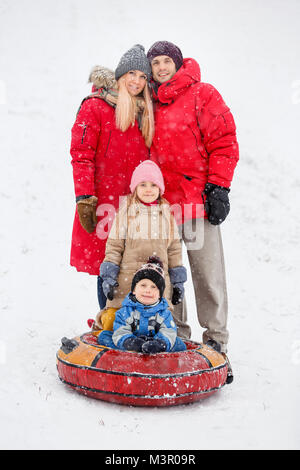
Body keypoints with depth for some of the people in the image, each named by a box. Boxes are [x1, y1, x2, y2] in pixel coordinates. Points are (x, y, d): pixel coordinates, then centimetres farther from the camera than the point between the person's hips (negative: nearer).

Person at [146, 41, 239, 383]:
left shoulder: (203, 95, 3)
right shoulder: (149, 104, 16)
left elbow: (224, 143, -3)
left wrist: (218, 188, -10)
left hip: (198, 200, -4)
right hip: (160, 204, 5)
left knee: (208, 275, -3)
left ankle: (216, 344, 8)